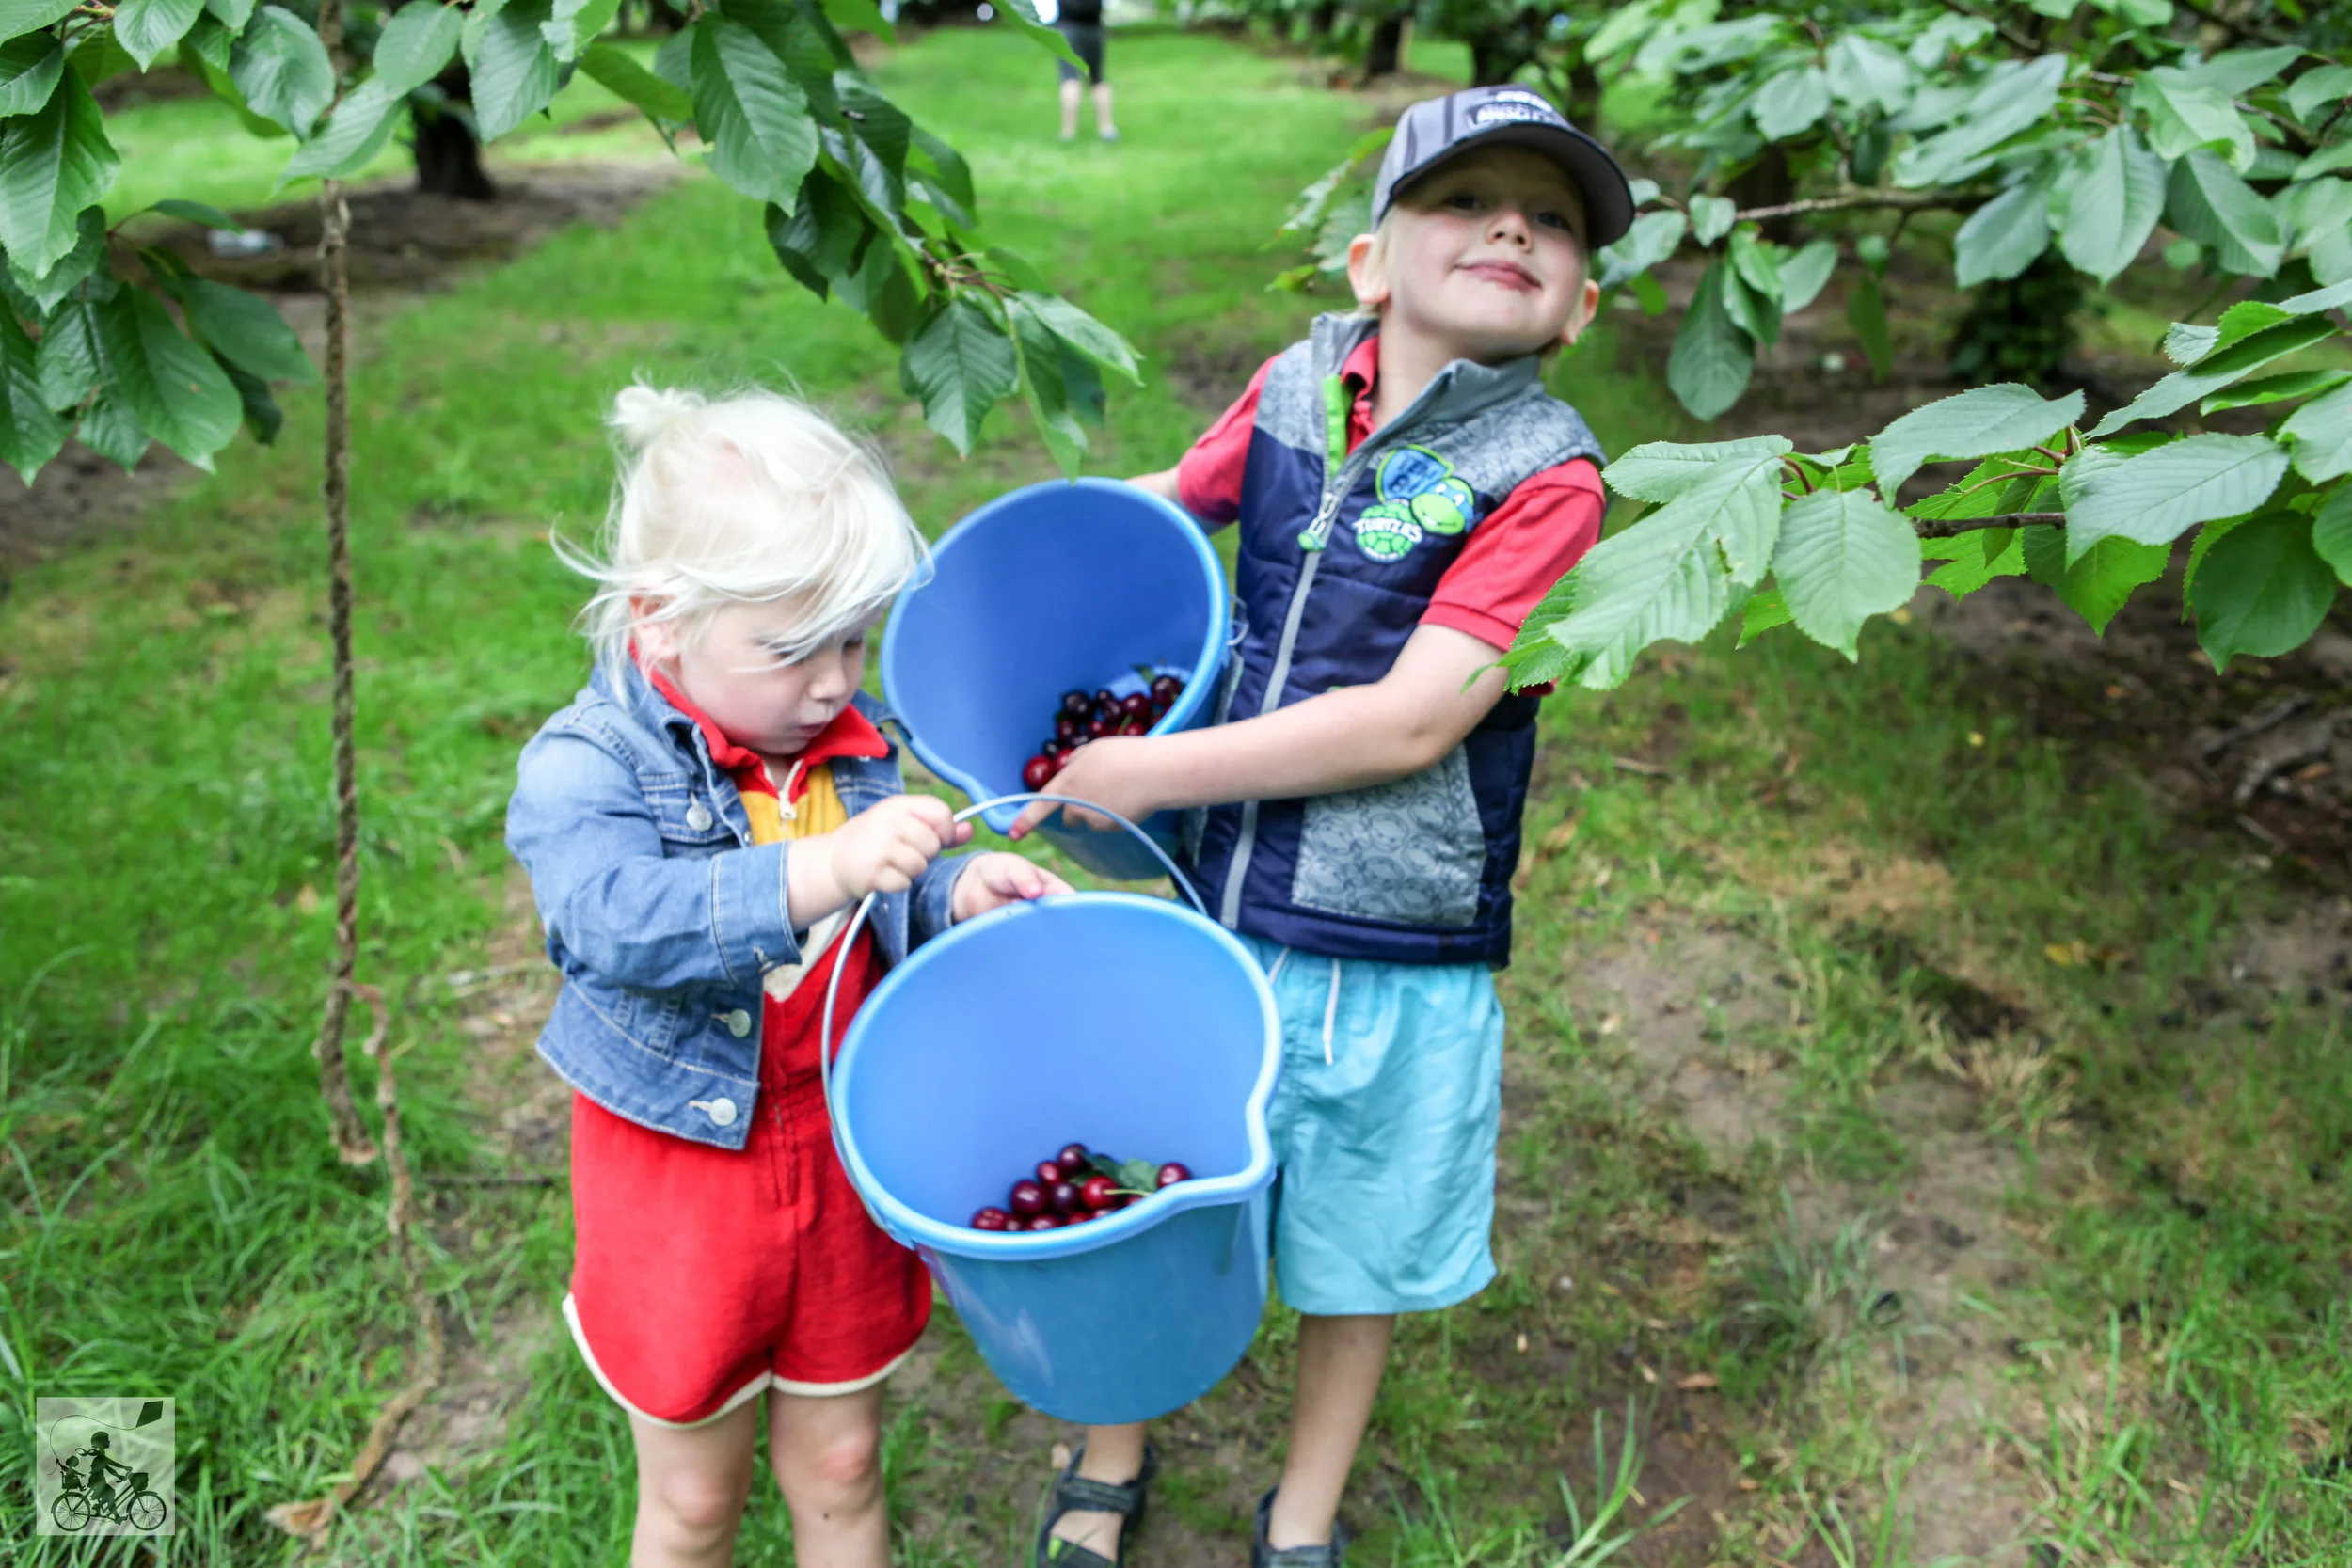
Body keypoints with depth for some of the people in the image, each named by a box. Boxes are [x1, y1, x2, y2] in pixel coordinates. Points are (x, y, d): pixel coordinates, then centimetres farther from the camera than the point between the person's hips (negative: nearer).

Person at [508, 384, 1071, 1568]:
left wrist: (955, 892, -11)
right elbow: (617, 917, -39)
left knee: (840, 1470, 21)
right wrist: (827, 870, -50)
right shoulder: (583, 769, -20)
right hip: (682, 1171, -4)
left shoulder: (852, 742, -3)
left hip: (841, 1150, 4)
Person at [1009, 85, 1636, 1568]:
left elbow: (1409, 722, -23)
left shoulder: (1544, 478, -17)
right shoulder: (1299, 388, -3)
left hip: (1396, 962, -3)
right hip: (1212, 912, 4)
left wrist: (1152, 771, -20)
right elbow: (1168, 506, 17)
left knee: (1356, 1258, 18)